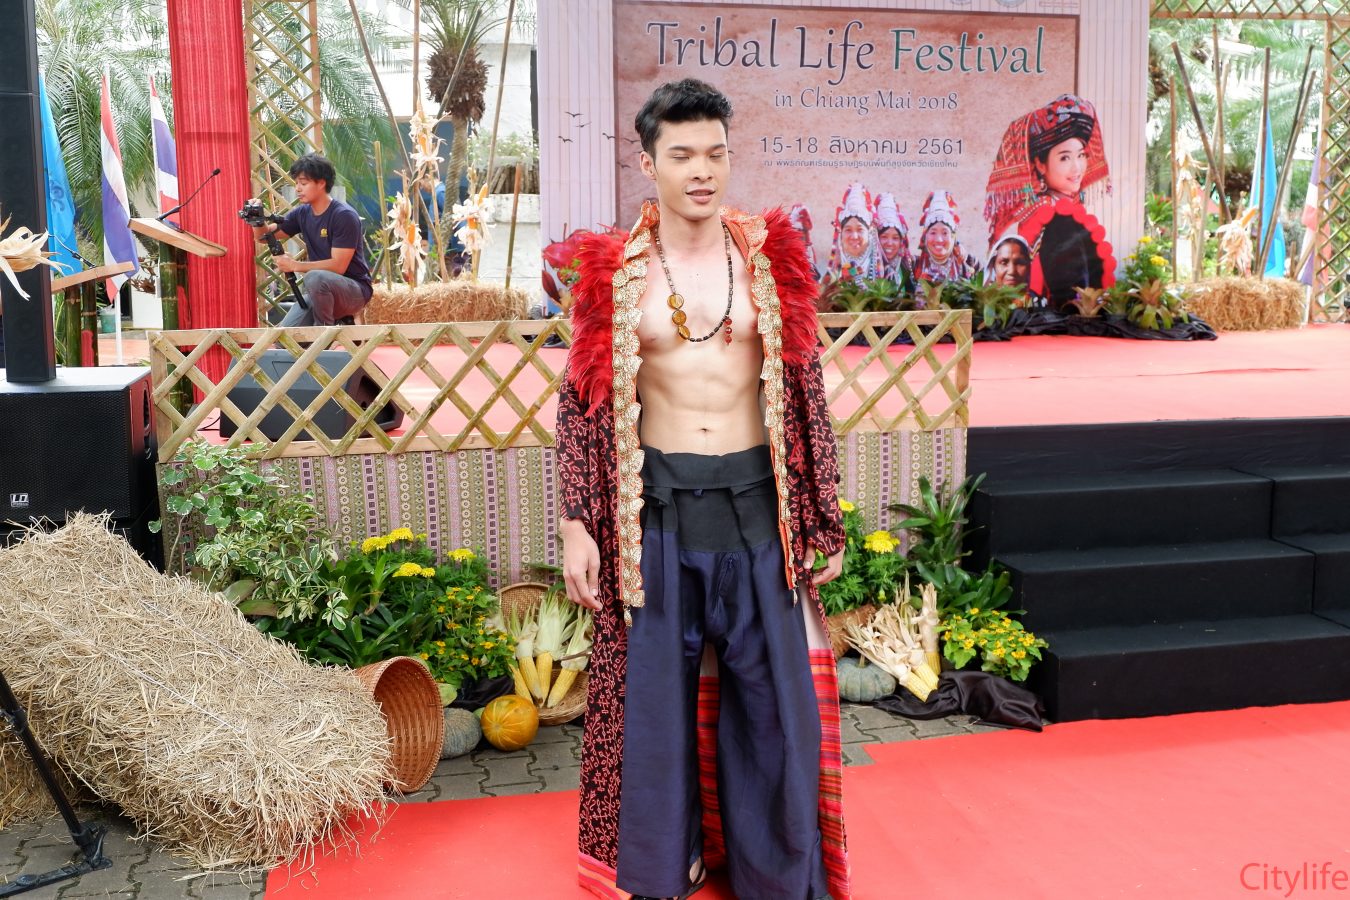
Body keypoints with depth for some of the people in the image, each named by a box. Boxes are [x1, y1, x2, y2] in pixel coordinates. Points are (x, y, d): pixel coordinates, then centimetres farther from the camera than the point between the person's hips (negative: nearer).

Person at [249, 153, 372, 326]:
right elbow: (265, 235, 10)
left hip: (354, 290, -6)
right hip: (320, 292, 6)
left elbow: (338, 266, -22)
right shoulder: (302, 214, 4)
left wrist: (294, 265, -22)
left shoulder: (344, 216, -16)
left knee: (314, 278, -36)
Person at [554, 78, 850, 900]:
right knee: (656, 691, 10)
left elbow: (807, 392, 5)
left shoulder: (771, 257, 2)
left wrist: (823, 519, 5)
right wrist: (578, 525, -4)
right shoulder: (612, 271, -1)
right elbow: (583, 403, 1)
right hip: (654, 505, -1)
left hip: (756, 501, 1)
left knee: (776, 694, 8)